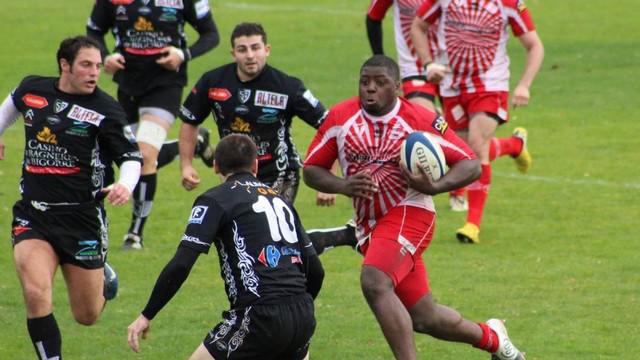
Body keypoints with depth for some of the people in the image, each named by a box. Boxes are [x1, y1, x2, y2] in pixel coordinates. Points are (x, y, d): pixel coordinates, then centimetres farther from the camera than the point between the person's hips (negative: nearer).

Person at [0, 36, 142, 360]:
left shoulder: (105, 109, -9)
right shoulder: (32, 89, 1)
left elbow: (131, 157, -6)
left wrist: (125, 185, -26)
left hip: (83, 219, -1)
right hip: (33, 215, 1)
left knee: (87, 316, 10)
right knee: (36, 295, -23)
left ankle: (103, 276, 45)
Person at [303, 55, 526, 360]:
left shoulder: (422, 121, -10)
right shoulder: (339, 118, 0)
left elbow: (471, 165, -7)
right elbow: (311, 170, 5)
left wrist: (433, 187, -25)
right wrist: (342, 186, -15)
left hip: (409, 213, -5)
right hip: (370, 226, 5)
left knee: (374, 282, -32)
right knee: (424, 320, 11)